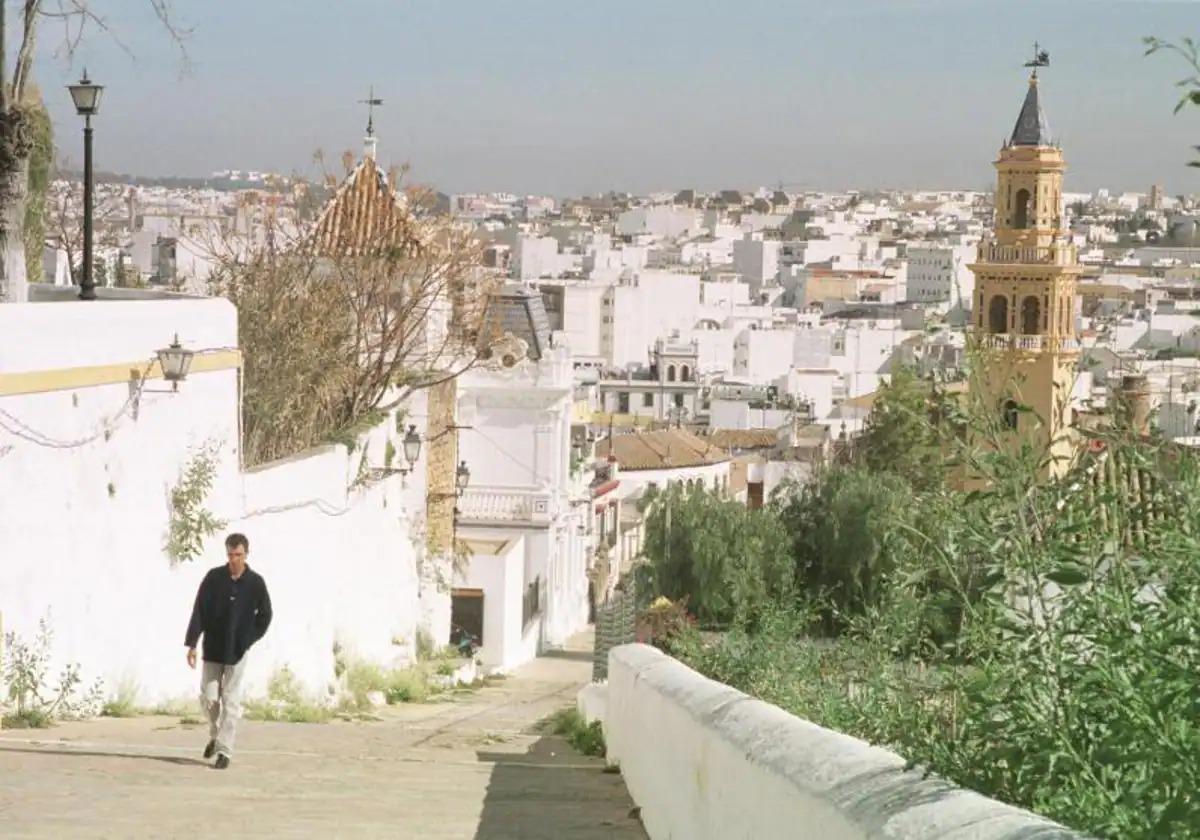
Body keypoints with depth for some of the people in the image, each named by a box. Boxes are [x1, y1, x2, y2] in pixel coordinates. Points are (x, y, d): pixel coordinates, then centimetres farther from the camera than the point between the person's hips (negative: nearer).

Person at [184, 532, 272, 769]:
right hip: (212, 649, 1)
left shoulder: (255, 583, -3)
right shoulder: (214, 577, -3)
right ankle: (214, 735, 28)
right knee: (208, 698, 1)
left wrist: (248, 640, -1)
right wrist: (192, 643, -8)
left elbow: (265, 615, 7)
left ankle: (224, 751, 2)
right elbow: (199, 611, -2)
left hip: (237, 652, -1)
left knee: (231, 702, -2)